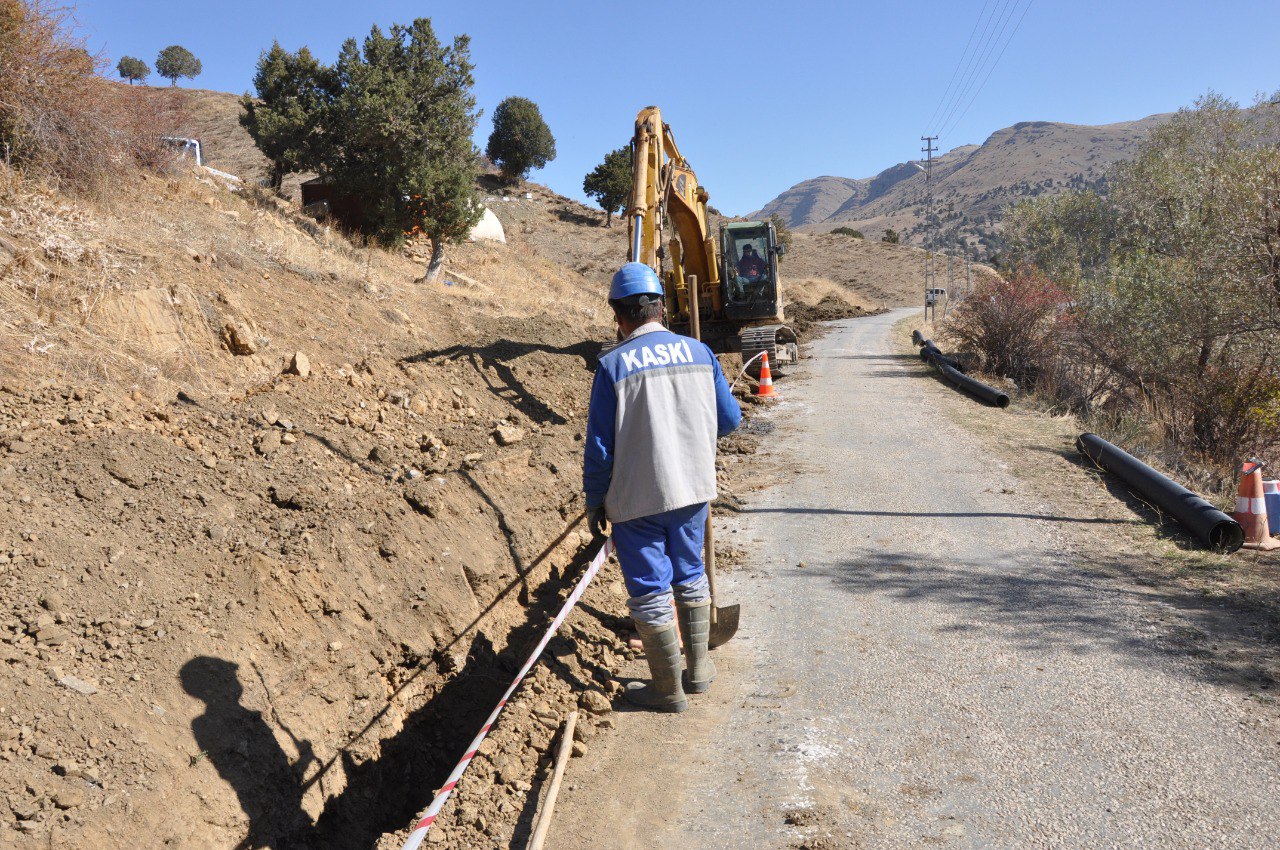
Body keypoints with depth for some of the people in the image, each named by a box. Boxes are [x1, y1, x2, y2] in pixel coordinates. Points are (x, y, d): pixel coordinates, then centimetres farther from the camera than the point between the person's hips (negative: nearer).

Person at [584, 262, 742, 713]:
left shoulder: (613, 365, -14)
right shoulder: (699, 352, -2)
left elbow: (599, 447, -11)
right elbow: (730, 419, 6)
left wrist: (595, 501, 2)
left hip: (636, 498, -4)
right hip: (694, 488, 5)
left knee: (650, 591, 8)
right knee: (690, 575, 22)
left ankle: (669, 689, 19)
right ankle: (698, 668, 33)